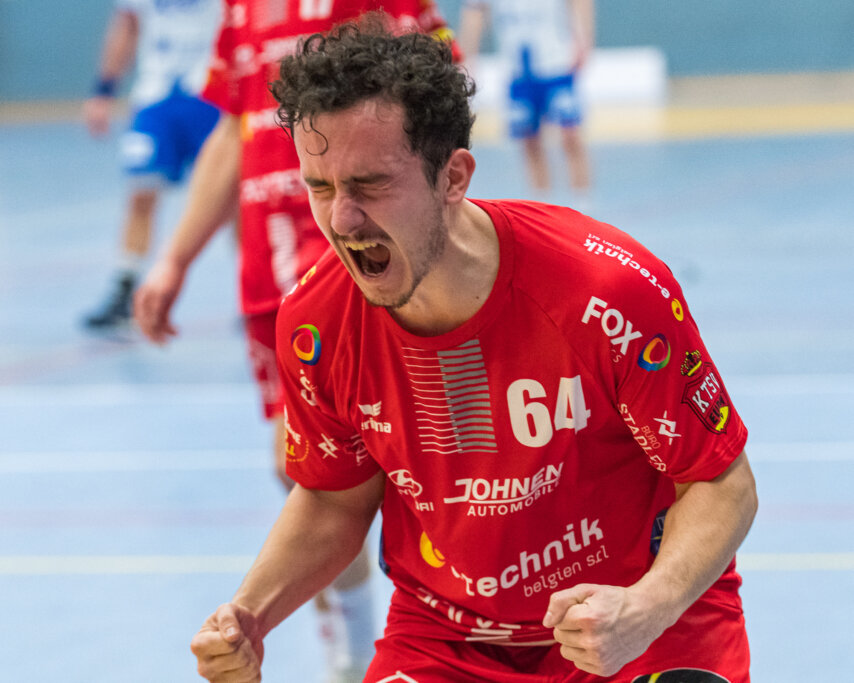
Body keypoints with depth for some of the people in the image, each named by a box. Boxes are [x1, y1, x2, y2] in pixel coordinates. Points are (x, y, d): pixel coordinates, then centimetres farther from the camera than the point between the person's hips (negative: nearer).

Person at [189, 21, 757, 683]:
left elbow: (723, 485, -12)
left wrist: (644, 610, -29)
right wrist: (248, 616, -9)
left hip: (650, 615, -3)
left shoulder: (610, 292, -22)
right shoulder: (314, 327, -11)